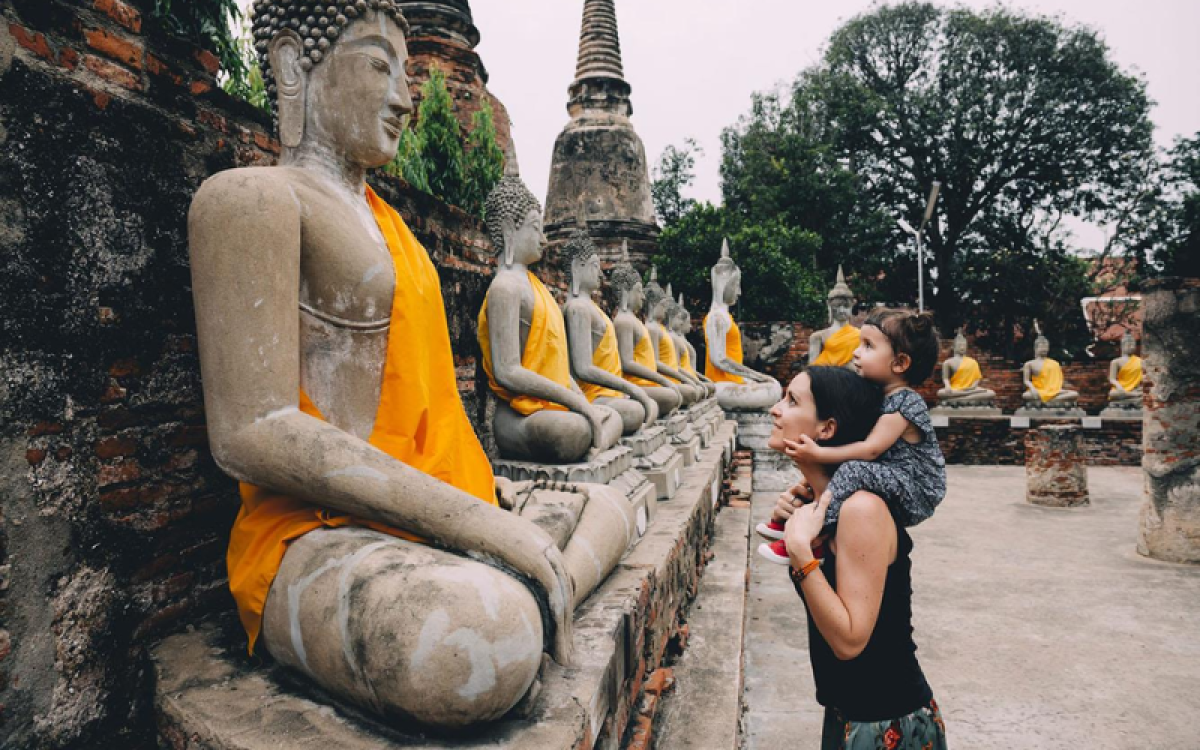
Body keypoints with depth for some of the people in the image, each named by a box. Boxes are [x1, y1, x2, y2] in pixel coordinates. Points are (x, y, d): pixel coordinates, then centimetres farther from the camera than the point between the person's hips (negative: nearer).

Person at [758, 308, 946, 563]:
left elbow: (871, 449, -26)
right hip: (896, 487, 10)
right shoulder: (878, 396, 8)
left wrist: (818, 453, -28)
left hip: (917, 495, -10)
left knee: (853, 470, -31)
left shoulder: (905, 403, -19)